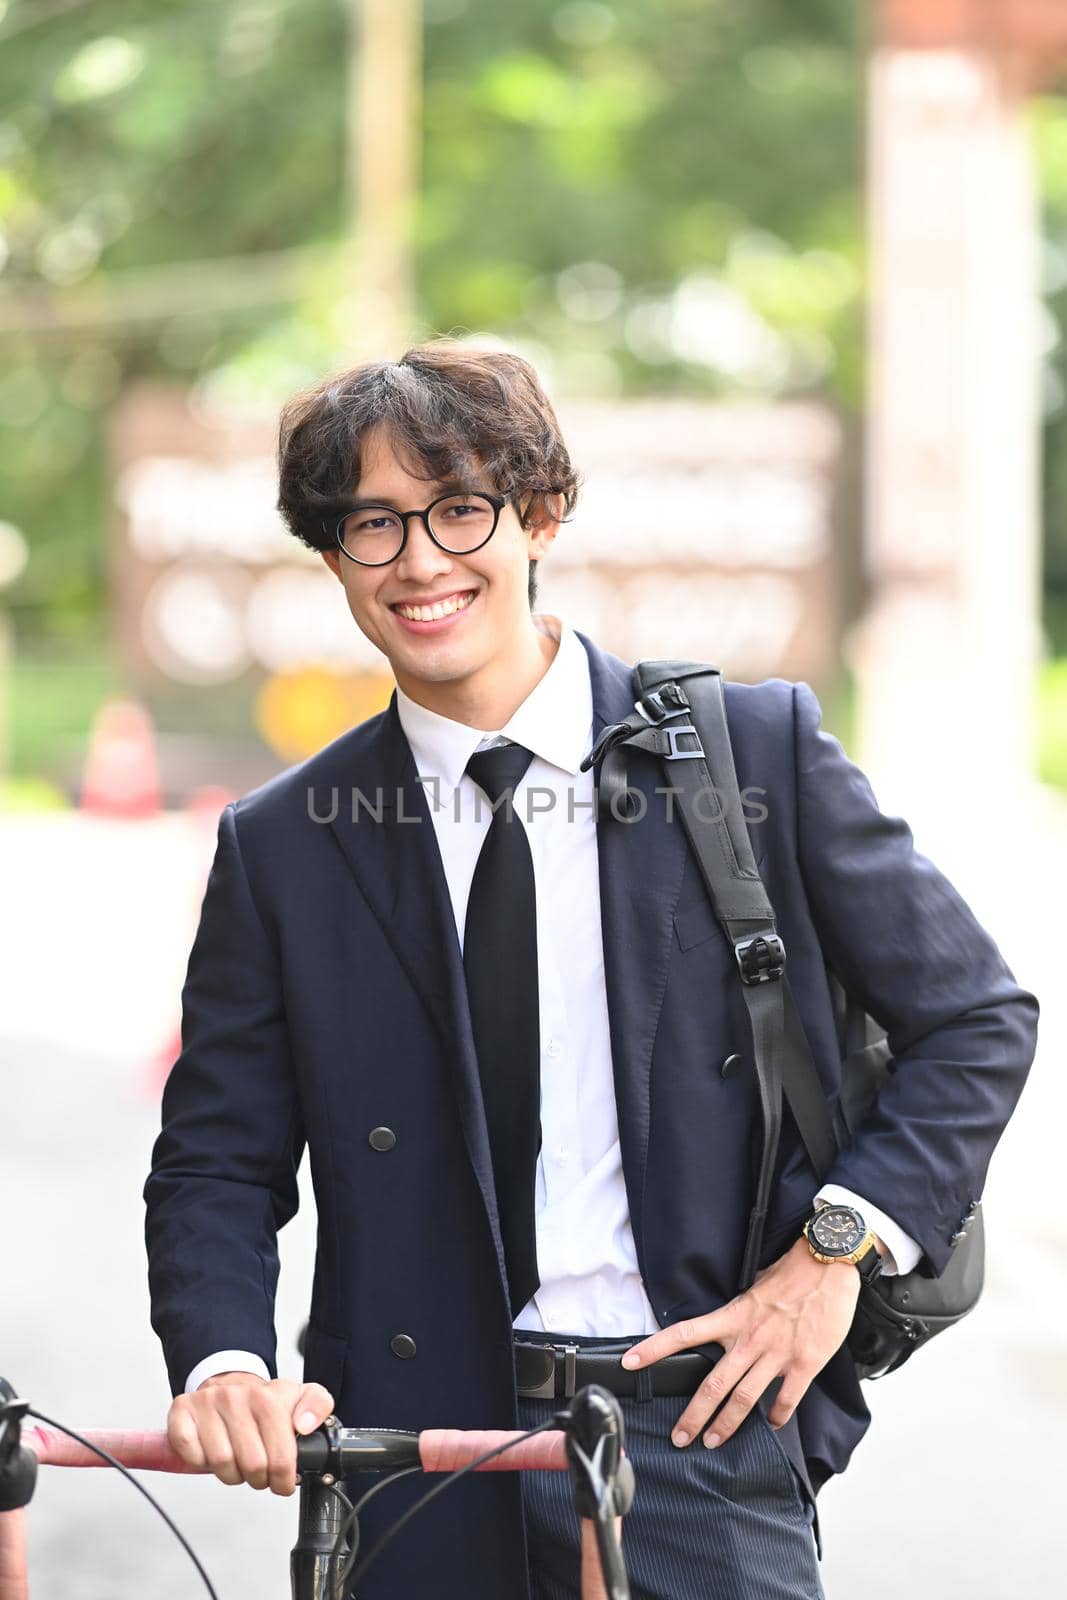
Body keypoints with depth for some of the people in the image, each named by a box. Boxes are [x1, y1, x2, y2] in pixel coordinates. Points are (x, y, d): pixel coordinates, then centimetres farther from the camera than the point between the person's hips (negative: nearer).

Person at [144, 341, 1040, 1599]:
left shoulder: (758, 749, 2)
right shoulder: (282, 847, 5)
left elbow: (976, 1019, 7)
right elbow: (215, 1164, 6)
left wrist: (841, 1244, -6)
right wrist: (223, 1363, -14)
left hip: (702, 1446, -1)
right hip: (417, 1475, 1)